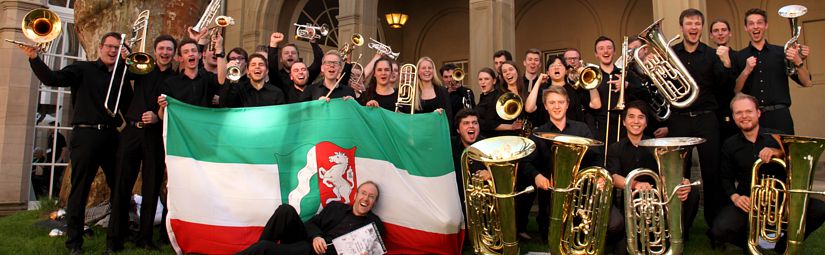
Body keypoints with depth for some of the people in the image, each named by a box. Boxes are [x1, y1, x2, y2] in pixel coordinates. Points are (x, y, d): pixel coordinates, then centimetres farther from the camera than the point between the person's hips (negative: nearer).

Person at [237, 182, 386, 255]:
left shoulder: (374, 225, 4)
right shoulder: (335, 206, 17)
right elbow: (311, 223, 14)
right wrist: (316, 236, -10)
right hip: (308, 243, 5)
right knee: (285, 210, -20)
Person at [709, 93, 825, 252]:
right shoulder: (730, 145, 7)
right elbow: (726, 178, 7)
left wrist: (781, 153, -25)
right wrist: (734, 197, -13)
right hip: (747, 201, -1)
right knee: (719, 231, -27)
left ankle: (784, 245, 2)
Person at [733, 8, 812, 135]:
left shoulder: (781, 52, 9)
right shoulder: (739, 57, 7)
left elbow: (806, 83, 6)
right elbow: (734, 91, 1)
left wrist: (798, 62, -11)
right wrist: (746, 71, -13)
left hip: (780, 115, 0)